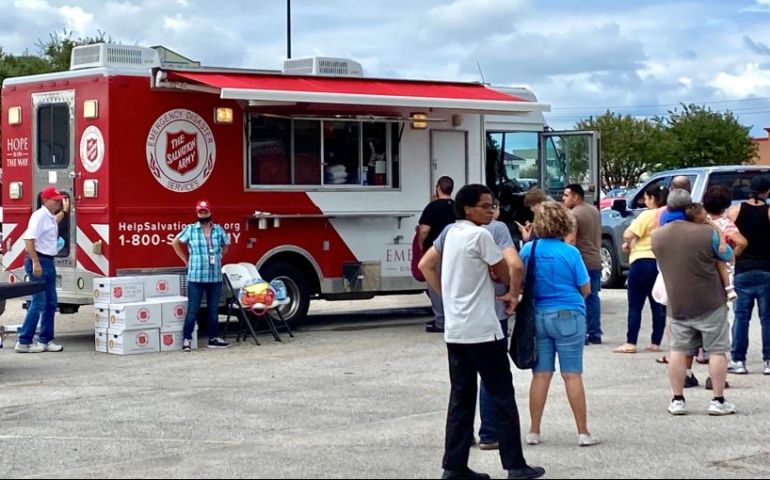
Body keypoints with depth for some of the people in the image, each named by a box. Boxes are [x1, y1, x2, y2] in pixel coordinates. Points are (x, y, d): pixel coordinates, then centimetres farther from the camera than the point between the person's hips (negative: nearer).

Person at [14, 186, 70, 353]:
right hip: (38, 261, -10)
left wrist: (64, 211, 43)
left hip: (48, 262, 10)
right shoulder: (40, 215, -15)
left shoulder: (50, 216, 14)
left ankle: (45, 340, 18)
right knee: (38, 303, -10)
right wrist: (36, 263, -26)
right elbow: (29, 239, -24)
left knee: (51, 303, 12)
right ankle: (23, 342, -6)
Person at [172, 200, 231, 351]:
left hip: (215, 277, 3)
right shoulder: (190, 229, -2)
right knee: (193, 309, -3)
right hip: (196, 277, -3)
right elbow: (175, 243, 8)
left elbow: (225, 246, 24)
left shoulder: (219, 230, 6)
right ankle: (187, 339, 0)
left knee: (214, 309, 10)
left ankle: (214, 338, 18)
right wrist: (186, 260, 5)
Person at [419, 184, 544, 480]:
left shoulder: (451, 233, 11)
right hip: (482, 330, -8)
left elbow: (425, 266, 19)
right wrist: (512, 294, 16)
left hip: (455, 330, 8)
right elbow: (505, 275, -4)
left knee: (461, 397, 9)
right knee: (502, 396, 0)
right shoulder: (481, 235, -12)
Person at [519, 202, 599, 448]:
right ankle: (583, 432, 5)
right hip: (568, 316, -3)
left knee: (540, 374, 8)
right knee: (572, 375, 1)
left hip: (537, 315, 3)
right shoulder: (570, 252, -11)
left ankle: (534, 432, 11)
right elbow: (585, 289, -4)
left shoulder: (528, 250, -1)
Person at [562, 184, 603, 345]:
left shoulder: (573, 215, -15)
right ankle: (595, 334, 15)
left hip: (581, 261, -8)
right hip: (596, 261, 8)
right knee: (593, 298, 12)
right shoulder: (594, 211, 12)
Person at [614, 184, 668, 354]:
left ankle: (630, 343, -3)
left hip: (643, 261, -6)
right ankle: (655, 342, 10)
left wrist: (627, 243, 3)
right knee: (658, 305, 9)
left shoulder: (647, 215, -11)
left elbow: (628, 234, -20)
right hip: (663, 262, 6)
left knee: (635, 306, -1)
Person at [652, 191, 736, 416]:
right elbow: (728, 256, 2)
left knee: (678, 350, 12)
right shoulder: (707, 233, -14)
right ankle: (718, 401, 7)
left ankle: (677, 400, 12)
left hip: (677, 304, 4)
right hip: (710, 304, -3)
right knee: (717, 350, 6)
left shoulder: (657, 237, -1)